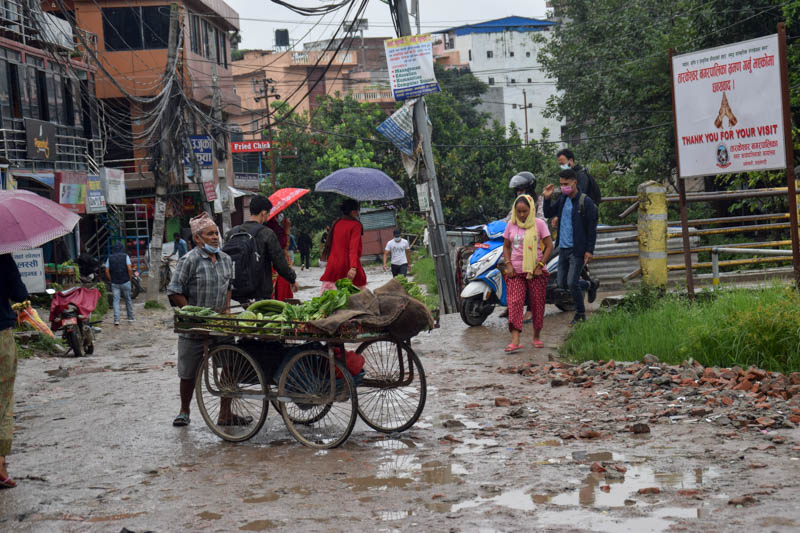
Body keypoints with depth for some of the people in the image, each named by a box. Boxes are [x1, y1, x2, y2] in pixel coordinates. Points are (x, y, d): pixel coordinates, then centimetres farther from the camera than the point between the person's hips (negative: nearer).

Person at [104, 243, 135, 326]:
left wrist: (111, 280, 10)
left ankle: (116, 319, -9)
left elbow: (107, 271, 0)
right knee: (128, 299, 13)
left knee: (116, 300, 1)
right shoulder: (125, 256, -2)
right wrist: (130, 278, 3)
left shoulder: (110, 258, 4)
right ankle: (130, 317, 21)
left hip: (115, 283, 1)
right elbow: (129, 269, -11)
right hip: (125, 282, -1)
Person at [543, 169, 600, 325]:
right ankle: (590, 286, 35)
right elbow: (549, 213, 17)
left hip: (578, 250, -7)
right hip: (563, 248, 7)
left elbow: (592, 228, -11)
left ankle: (580, 314, 9)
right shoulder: (563, 199, 9)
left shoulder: (586, 202, -11)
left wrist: (589, 250, -15)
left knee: (572, 283, -9)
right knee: (562, 283, 11)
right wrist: (547, 198, -1)